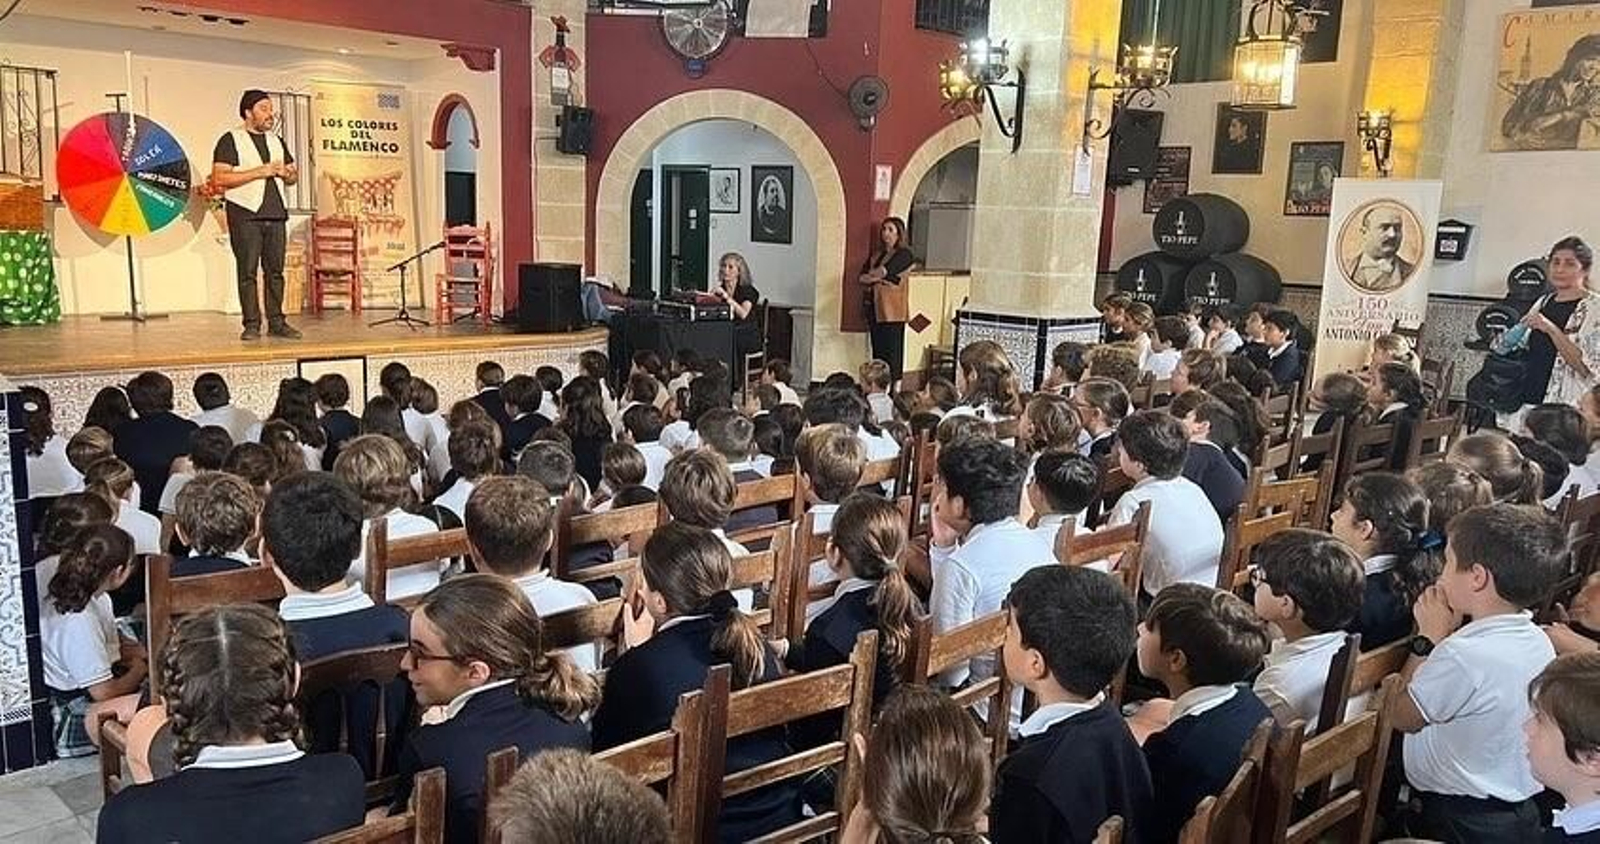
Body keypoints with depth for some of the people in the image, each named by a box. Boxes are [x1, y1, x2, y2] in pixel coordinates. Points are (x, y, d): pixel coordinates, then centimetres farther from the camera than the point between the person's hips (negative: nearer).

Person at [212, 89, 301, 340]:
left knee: (275, 270, 5)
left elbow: (293, 176, 22)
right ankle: (252, 324, 0)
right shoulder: (231, 140, 0)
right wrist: (259, 172, -15)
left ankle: (276, 322, 10)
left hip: (276, 214, 5)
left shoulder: (276, 141, 19)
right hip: (246, 214, -5)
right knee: (248, 272, -3)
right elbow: (220, 178, -10)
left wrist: (287, 173, -2)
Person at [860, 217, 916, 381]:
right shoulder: (876, 254, 18)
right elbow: (862, 277, 8)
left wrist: (870, 277, 2)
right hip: (874, 307, 7)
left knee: (892, 350, -6)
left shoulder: (904, 254, -3)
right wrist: (877, 278, -10)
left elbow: (884, 271, -15)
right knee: (877, 348, 7)